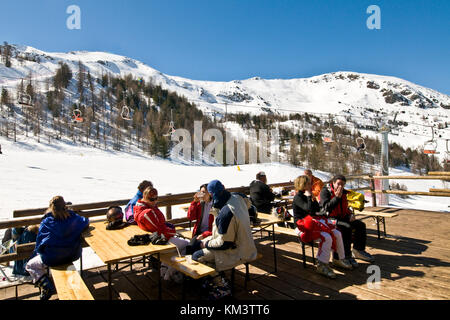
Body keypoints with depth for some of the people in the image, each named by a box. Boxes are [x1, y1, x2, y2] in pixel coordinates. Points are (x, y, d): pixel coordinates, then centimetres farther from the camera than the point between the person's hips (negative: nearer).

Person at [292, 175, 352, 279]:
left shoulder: (307, 196, 16)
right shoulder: (298, 197, -11)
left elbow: (318, 209, 16)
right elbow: (309, 209, -25)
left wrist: (313, 198, 0)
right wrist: (309, 196, -14)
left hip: (313, 222, 9)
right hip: (303, 225, -9)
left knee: (337, 234, -1)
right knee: (327, 238, -27)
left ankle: (339, 259, 17)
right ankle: (322, 266, -16)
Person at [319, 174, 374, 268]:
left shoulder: (343, 192, 13)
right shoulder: (325, 191, -12)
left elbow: (345, 208, 26)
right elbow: (327, 208, -24)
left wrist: (350, 215, 6)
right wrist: (337, 197, -26)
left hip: (341, 217, 9)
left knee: (361, 225, -1)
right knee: (347, 227, -31)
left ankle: (358, 250, 10)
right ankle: (346, 256, -22)